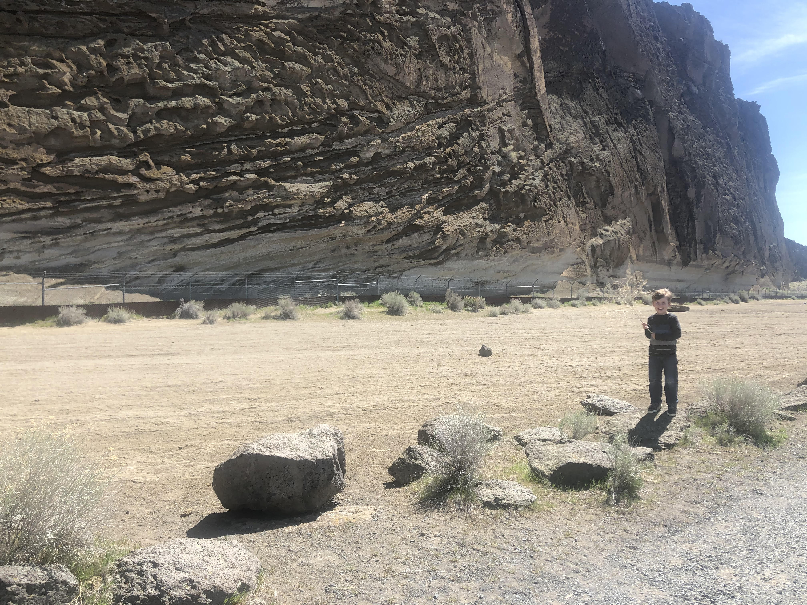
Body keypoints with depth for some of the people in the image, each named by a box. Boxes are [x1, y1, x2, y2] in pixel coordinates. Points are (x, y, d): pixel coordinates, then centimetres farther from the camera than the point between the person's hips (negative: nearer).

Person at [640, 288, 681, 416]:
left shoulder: (672, 318, -7)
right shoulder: (651, 319, 5)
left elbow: (677, 334, -16)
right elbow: (649, 335, 1)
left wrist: (657, 336, -17)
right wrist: (646, 329, -21)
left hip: (670, 354, -3)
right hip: (654, 354, 3)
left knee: (671, 381, 1)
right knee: (654, 380, 10)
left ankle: (672, 405, 14)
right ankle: (655, 403, 22)